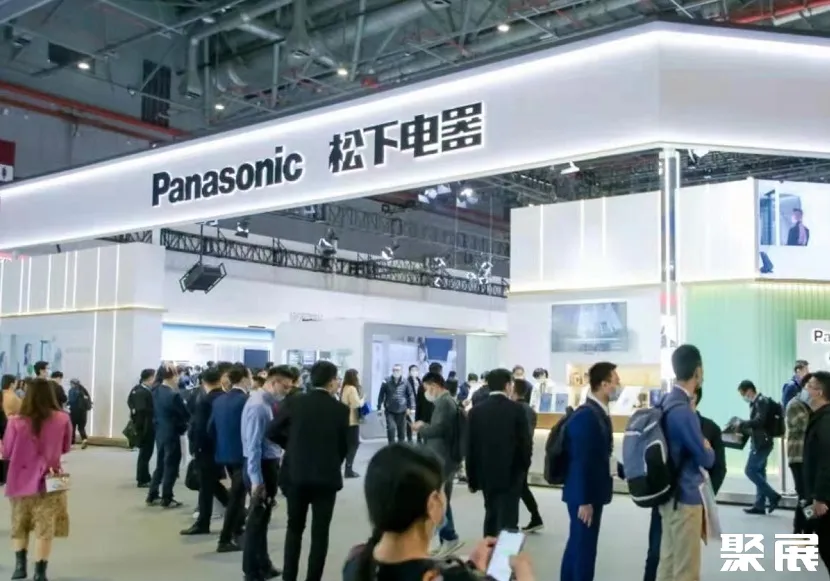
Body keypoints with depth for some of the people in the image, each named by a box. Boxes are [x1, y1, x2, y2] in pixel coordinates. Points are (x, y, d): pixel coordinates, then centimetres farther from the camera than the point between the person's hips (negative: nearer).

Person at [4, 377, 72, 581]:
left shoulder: (16, 421, -12)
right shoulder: (62, 419, -9)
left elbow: (6, 453, -1)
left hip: (21, 481, 0)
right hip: (48, 480, 0)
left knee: (19, 525, 22)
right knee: (45, 528, 7)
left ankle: (20, 564, 19)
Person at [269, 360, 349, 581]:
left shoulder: (293, 403, -4)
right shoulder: (341, 409, -6)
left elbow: (272, 432, -1)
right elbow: (343, 446, 1)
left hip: (297, 474, 2)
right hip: (327, 477, -2)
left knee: (294, 528, 16)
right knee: (320, 532, 6)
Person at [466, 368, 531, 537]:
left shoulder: (476, 411, 0)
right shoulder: (516, 410, -9)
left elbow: (470, 448, 1)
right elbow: (525, 443, -8)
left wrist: (472, 478, 9)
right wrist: (524, 467, 11)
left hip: (486, 474, 4)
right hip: (511, 474, -4)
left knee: (491, 515, 20)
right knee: (507, 520, -2)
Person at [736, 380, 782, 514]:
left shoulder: (761, 401, -13)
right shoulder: (756, 402, 17)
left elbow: (760, 421, -25)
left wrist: (742, 424, -17)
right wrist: (743, 429, 8)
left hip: (762, 443, -10)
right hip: (759, 442, 10)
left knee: (750, 470, -9)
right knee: (759, 472, 9)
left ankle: (773, 496, -5)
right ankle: (759, 505, 11)